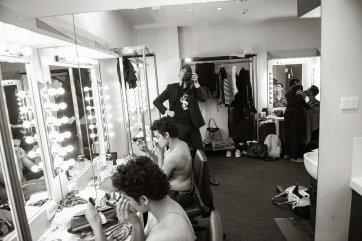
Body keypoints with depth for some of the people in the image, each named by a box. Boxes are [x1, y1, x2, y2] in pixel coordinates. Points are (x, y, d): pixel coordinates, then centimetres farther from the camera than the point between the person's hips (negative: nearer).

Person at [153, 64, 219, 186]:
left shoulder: (193, 88, 8)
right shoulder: (172, 88, 0)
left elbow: (204, 98, -8)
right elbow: (156, 101, 1)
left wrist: (196, 83, -13)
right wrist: (166, 111, -11)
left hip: (193, 125, 3)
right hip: (178, 126, -3)